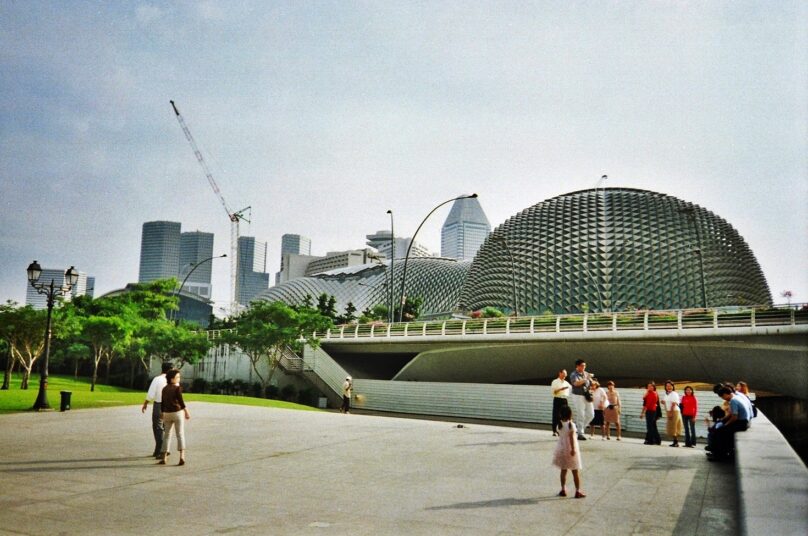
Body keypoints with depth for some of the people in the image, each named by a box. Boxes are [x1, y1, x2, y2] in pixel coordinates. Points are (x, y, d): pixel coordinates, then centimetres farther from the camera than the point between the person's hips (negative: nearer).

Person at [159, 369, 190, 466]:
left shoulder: (164, 389, 8)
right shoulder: (177, 388, -10)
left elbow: (163, 403, 12)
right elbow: (181, 401, -14)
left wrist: (162, 414, 21)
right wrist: (186, 412, -11)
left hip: (167, 414, 5)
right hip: (177, 412, -5)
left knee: (167, 435, 13)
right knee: (180, 435, -3)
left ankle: (164, 458, 12)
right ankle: (182, 457, -15)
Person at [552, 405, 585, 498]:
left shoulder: (559, 425, -1)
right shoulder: (571, 425, -18)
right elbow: (571, 438, -23)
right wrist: (573, 449, -23)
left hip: (561, 449, 5)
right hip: (570, 449, -5)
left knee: (563, 471, 14)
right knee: (575, 472, 5)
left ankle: (563, 490, 18)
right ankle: (578, 491, 9)